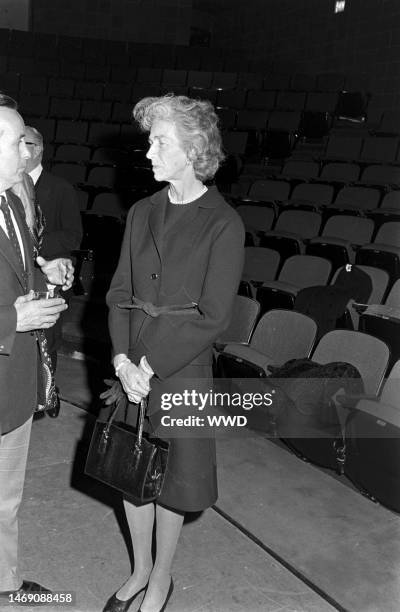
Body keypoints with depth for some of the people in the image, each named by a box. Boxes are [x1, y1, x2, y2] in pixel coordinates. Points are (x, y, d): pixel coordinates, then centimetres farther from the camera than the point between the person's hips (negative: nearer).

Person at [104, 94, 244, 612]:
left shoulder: (224, 224, -11)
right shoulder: (142, 213, 5)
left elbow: (212, 316, -13)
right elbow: (119, 292, 4)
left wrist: (150, 366, -15)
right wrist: (122, 359, -11)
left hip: (182, 371, -5)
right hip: (131, 368, 5)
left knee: (170, 478, 11)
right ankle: (139, 570, 40)